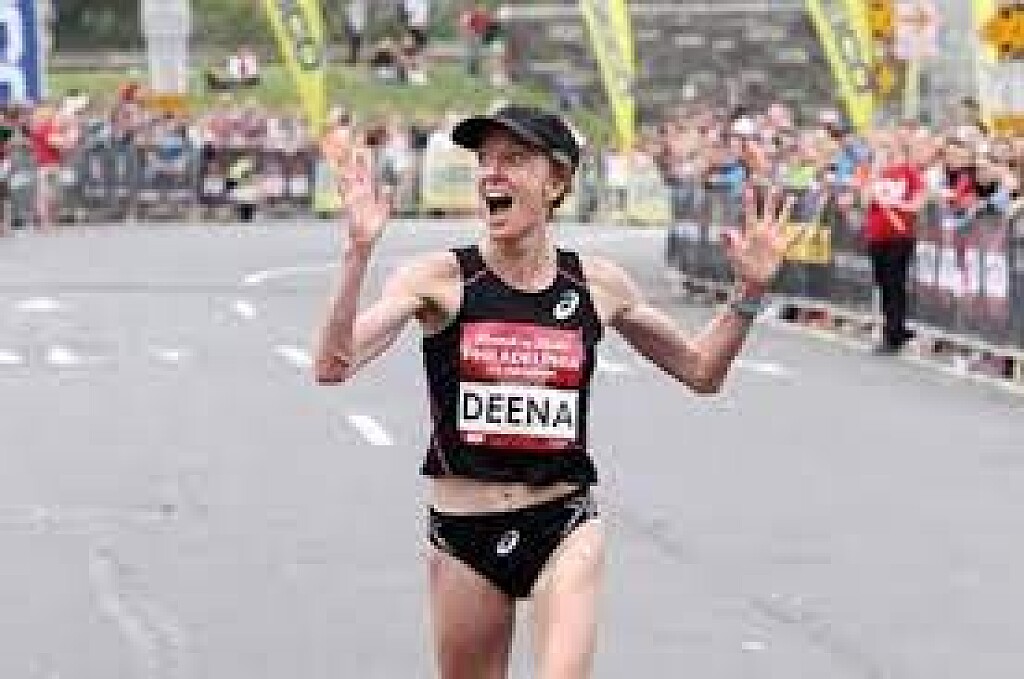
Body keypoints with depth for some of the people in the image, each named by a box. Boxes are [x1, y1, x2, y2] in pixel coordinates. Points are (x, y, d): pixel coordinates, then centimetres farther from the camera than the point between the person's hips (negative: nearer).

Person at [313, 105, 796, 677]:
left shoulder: (598, 285, 1)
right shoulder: (440, 278, -6)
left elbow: (701, 370, 14)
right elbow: (334, 366, -18)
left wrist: (750, 292, 0)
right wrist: (359, 251, -28)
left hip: (565, 529, 0)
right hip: (463, 537, 0)